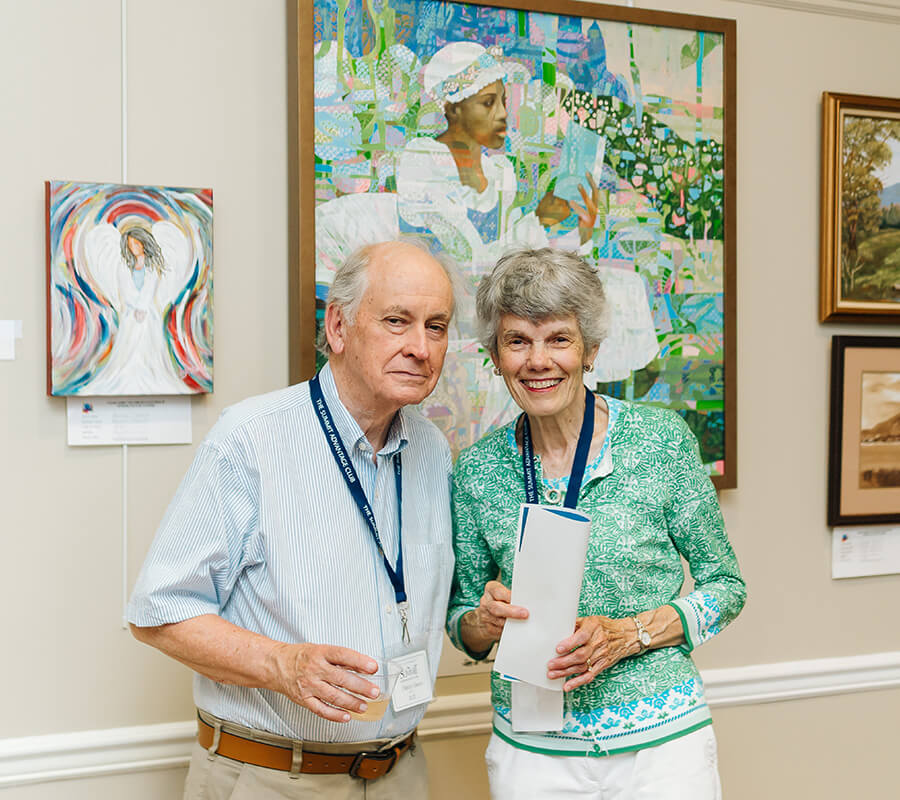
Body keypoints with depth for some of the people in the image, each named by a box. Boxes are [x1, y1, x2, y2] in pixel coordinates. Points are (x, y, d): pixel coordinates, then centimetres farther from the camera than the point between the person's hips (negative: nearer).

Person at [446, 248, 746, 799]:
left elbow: (726, 586, -1)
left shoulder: (662, 439, -8)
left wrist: (627, 635, -16)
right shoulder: (478, 470, -2)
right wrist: (485, 622, -15)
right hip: (531, 750, 2)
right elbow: (461, 622, 7)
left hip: (661, 740, -1)